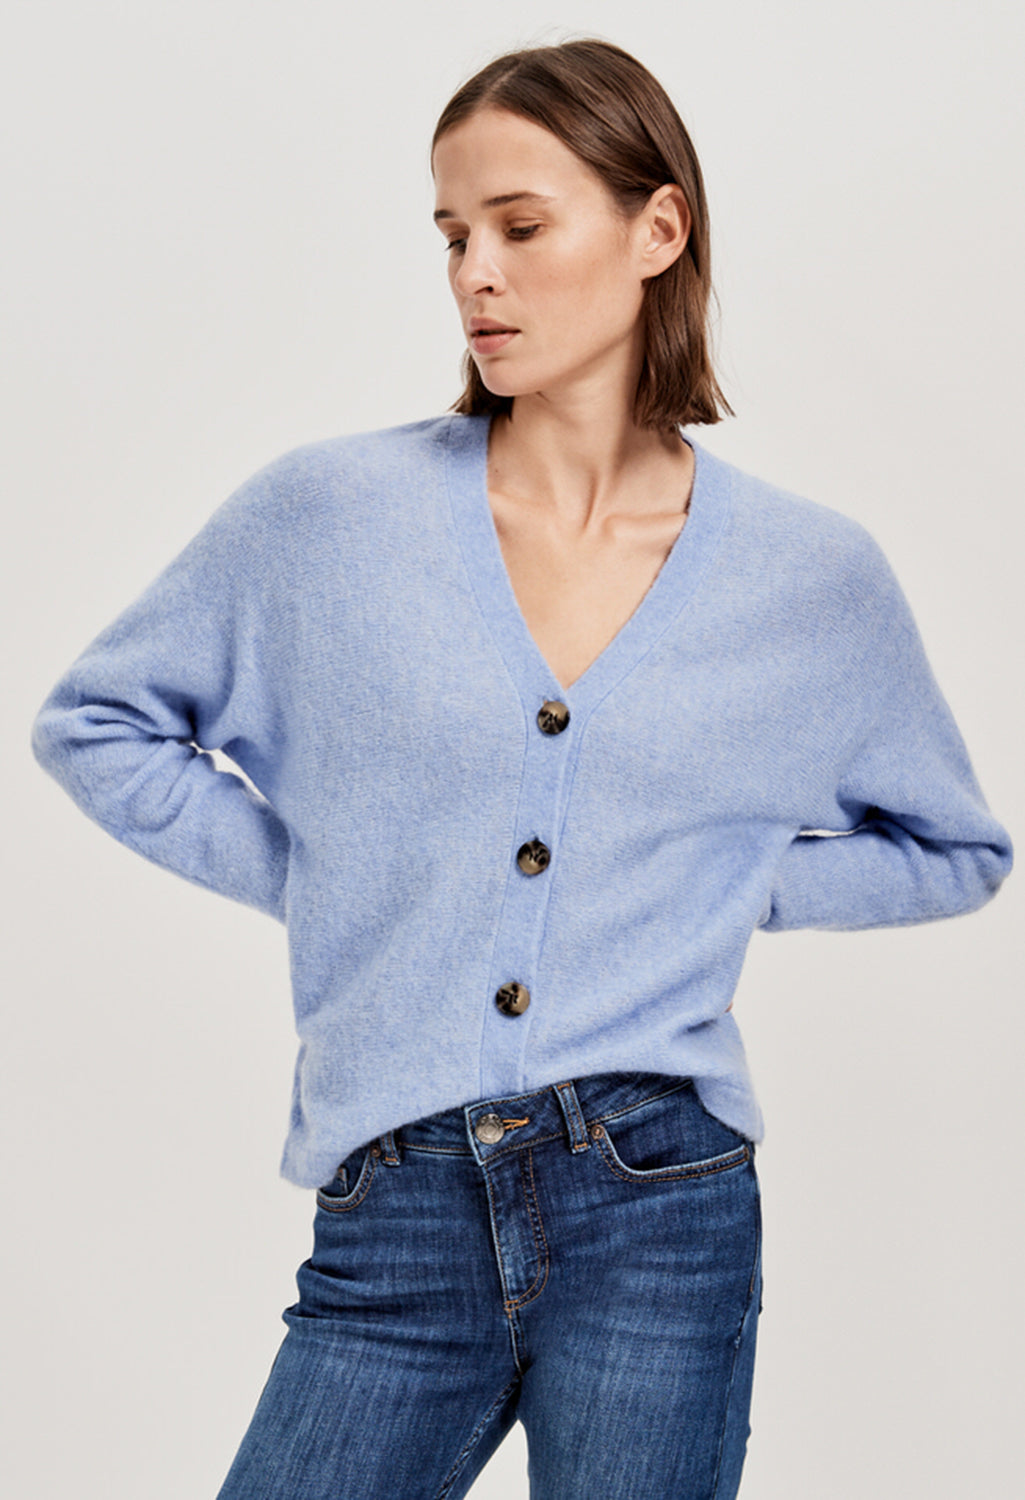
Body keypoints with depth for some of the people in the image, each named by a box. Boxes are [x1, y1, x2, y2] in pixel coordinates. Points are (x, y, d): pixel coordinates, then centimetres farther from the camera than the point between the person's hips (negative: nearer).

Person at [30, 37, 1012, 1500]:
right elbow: (93, 722, 12)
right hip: (394, 1225, 1)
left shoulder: (814, 577, 2)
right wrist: (306, 869, 3)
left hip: (662, 1216, 0)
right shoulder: (330, 513, 0)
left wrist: (728, 884, 3)